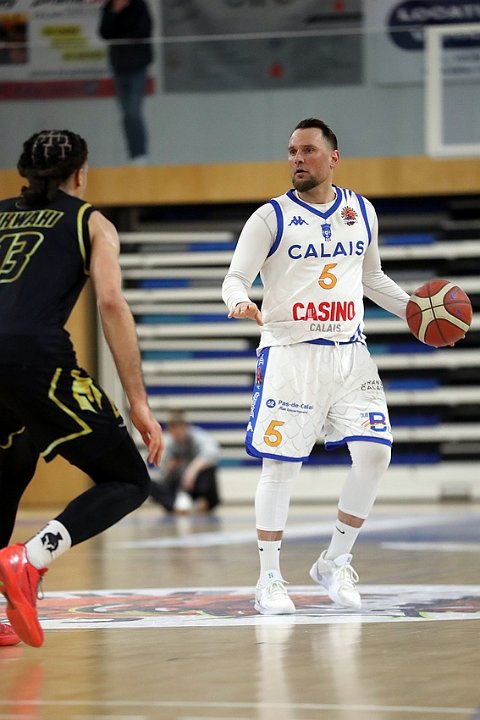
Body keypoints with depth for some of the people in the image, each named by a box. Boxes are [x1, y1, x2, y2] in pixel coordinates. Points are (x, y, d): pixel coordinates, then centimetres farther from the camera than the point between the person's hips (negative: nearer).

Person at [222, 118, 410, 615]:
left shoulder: (361, 212, 12)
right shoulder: (272, 217, -1)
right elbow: (235, 277, -4)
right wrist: (240, 303, -26)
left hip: (349, 353, 4)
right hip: (290, 352, -4)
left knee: (375, 451, -8)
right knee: (280, 464, -5)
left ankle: (335, 563, 8)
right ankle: (269, 579, 4)